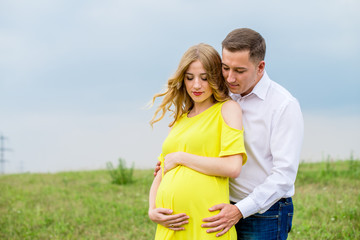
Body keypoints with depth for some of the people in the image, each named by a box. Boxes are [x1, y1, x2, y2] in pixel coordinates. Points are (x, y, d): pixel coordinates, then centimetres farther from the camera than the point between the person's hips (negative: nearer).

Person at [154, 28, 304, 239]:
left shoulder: (285, 105, -13)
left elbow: (284, 174, -18)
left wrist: (240, 210, -24)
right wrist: (176, 161, 7)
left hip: (265, 217, -6)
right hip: (229, 209, 6)